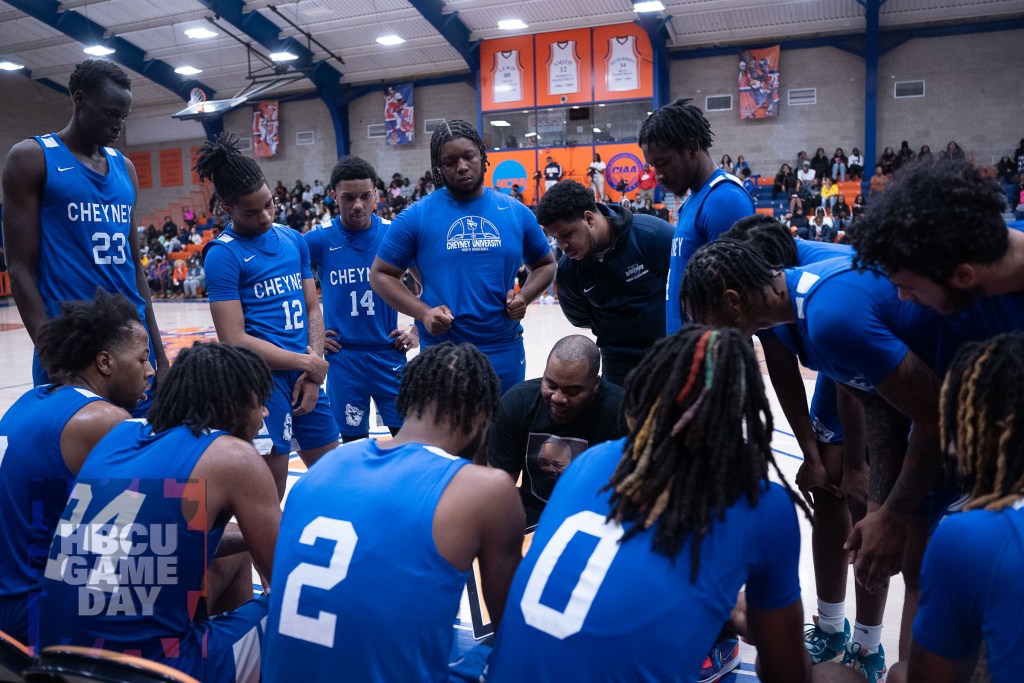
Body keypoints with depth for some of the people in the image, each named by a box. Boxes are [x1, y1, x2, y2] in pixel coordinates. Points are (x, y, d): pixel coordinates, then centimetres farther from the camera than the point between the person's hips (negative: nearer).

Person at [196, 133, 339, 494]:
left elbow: (312, 309, 11)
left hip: (304, 375, 6)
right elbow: (234, 339, -14)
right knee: (271, 486, 0)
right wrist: (308, 363, -11)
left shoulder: (294, 240, 10)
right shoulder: (223, 254, -8)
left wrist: (314, 372, -3)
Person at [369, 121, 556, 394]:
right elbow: (380, 274, 1)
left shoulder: (516, 212, 3)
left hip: (505, 351, 3)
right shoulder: (417, 215, -5)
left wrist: (524, 296, -5)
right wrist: (423, 313, -13)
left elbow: (545, 265, 15)